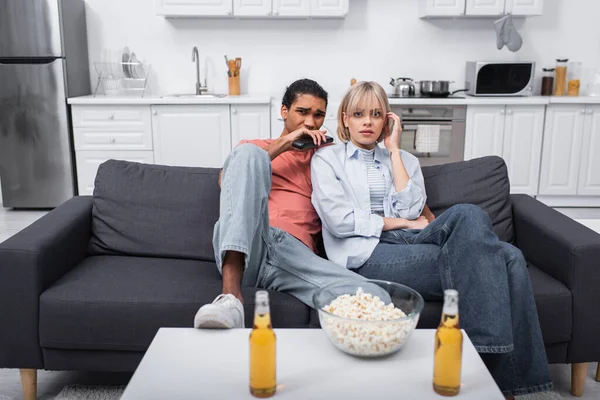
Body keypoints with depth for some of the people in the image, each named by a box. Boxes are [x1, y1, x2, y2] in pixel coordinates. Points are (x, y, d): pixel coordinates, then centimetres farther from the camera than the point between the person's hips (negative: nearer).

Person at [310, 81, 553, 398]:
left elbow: (411, 209, 3)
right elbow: (339, 221, -5)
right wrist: (403, 223, -1)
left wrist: (393, 149, 7)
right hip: (368, 256, -4)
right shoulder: (326, 159, 13)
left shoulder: (404, 159, 24)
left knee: (507, 257, -26)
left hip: (412, 243, 5)